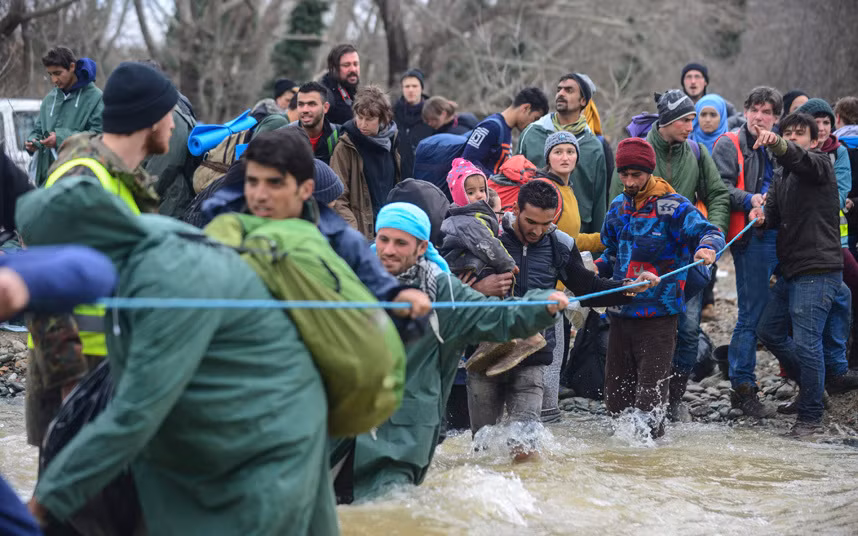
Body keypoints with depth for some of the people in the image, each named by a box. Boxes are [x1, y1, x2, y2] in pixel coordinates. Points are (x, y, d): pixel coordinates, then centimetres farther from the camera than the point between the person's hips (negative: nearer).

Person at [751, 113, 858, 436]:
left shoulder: (818, 164, -6)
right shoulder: (782, 179, 19)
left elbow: (800, 157, -29)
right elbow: (774, 215, 10)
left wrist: (776, 144, -50)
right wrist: (762, 216, -14)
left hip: (818, 270, -9)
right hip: (790, 270, 9)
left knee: (806, 342, -10)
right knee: (769, 330, 15)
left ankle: (811, 417, 1)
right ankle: (821, 378, 31)